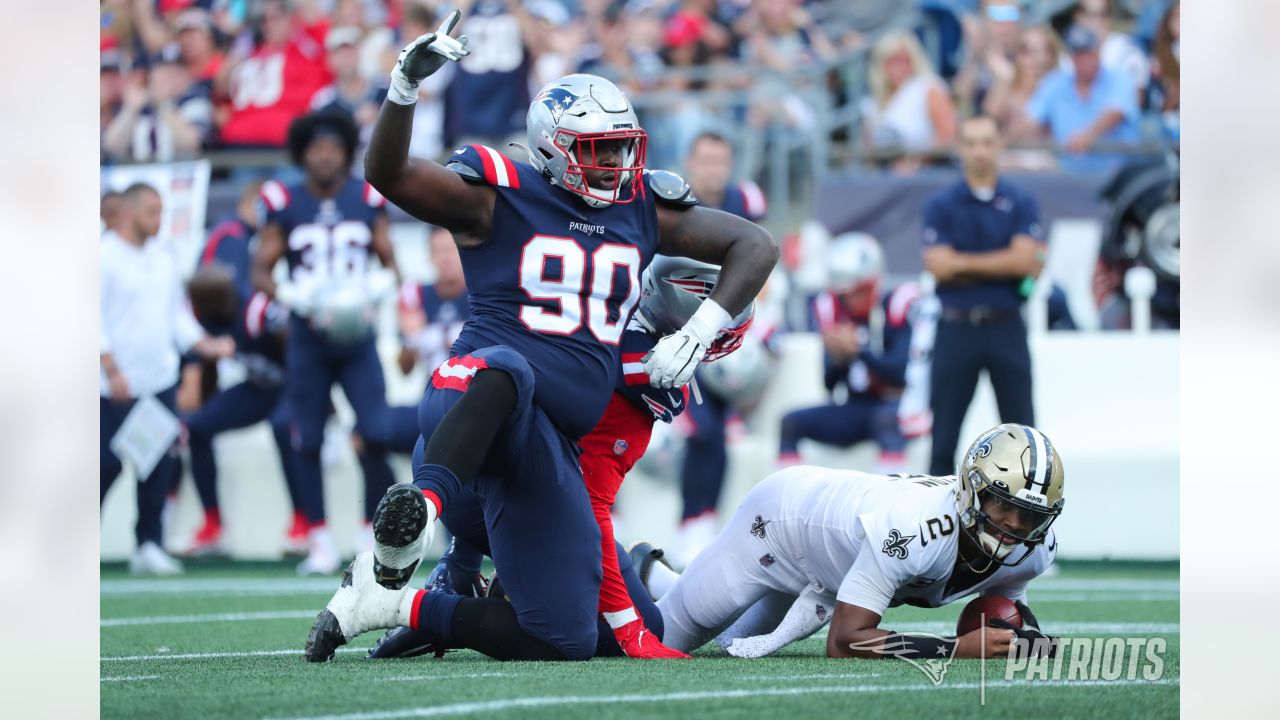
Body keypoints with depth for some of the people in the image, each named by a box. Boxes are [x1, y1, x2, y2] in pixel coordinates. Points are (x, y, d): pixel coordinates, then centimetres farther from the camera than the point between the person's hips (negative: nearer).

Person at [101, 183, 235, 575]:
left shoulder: (162, 257, 13)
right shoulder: (103, 256, -9)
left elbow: (177, 312, 20)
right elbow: (94, 319, -12)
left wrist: (205, 345, 6)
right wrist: (112, 369, -18)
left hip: (160, 380, 6)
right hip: (117, 387, -6)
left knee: (159, 465, 4)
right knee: (107, 464, -4)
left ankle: (149, 545, 11)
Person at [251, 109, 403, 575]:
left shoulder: (367, 200, 2)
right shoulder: (285, 205, -1)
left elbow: (389, 262, 9)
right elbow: (260, 272, 0)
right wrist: (299, 300, -17)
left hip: (357, 336, 0)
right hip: (308, 340, 0)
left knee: (375, 434, -9)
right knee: (308, 441, 2)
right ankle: (321, 542, 11)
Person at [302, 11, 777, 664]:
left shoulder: (643, 209, 16)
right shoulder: (499, 199, 2)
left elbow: (755, 246, 19)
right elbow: (388, 174, -11)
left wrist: (700, 330, 2)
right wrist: (405, 87, -29)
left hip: (553, 445, 6)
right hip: (472, 394, -6)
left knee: (567, 641, 0)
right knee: (505, 369, -46)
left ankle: (397, 604, 10)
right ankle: (419, 509, -65)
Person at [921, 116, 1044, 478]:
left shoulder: (1021, 203, 5)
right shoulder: (941, 206, 4)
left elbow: (1023, 258, -9)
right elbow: (940, 266, -8)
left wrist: (964, 263, -7)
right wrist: (1002, 265, -8)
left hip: (1006, 326, 0)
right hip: (956, 326, 0)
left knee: (1020, 426, 2)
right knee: (944, 431, 3)